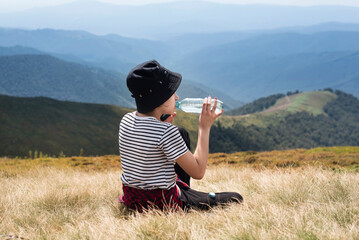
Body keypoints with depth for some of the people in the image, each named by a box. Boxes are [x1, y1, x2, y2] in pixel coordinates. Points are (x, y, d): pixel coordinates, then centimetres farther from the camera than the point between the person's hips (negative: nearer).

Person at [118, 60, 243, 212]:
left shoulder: (126, 120, -4)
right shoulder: (167, 132, -27)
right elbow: (198, 172, -20)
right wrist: (204, 128, -14)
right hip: (162, 204, -8)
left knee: (182, 133, 25)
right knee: (235, 199, 4)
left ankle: (184, 191, 32)